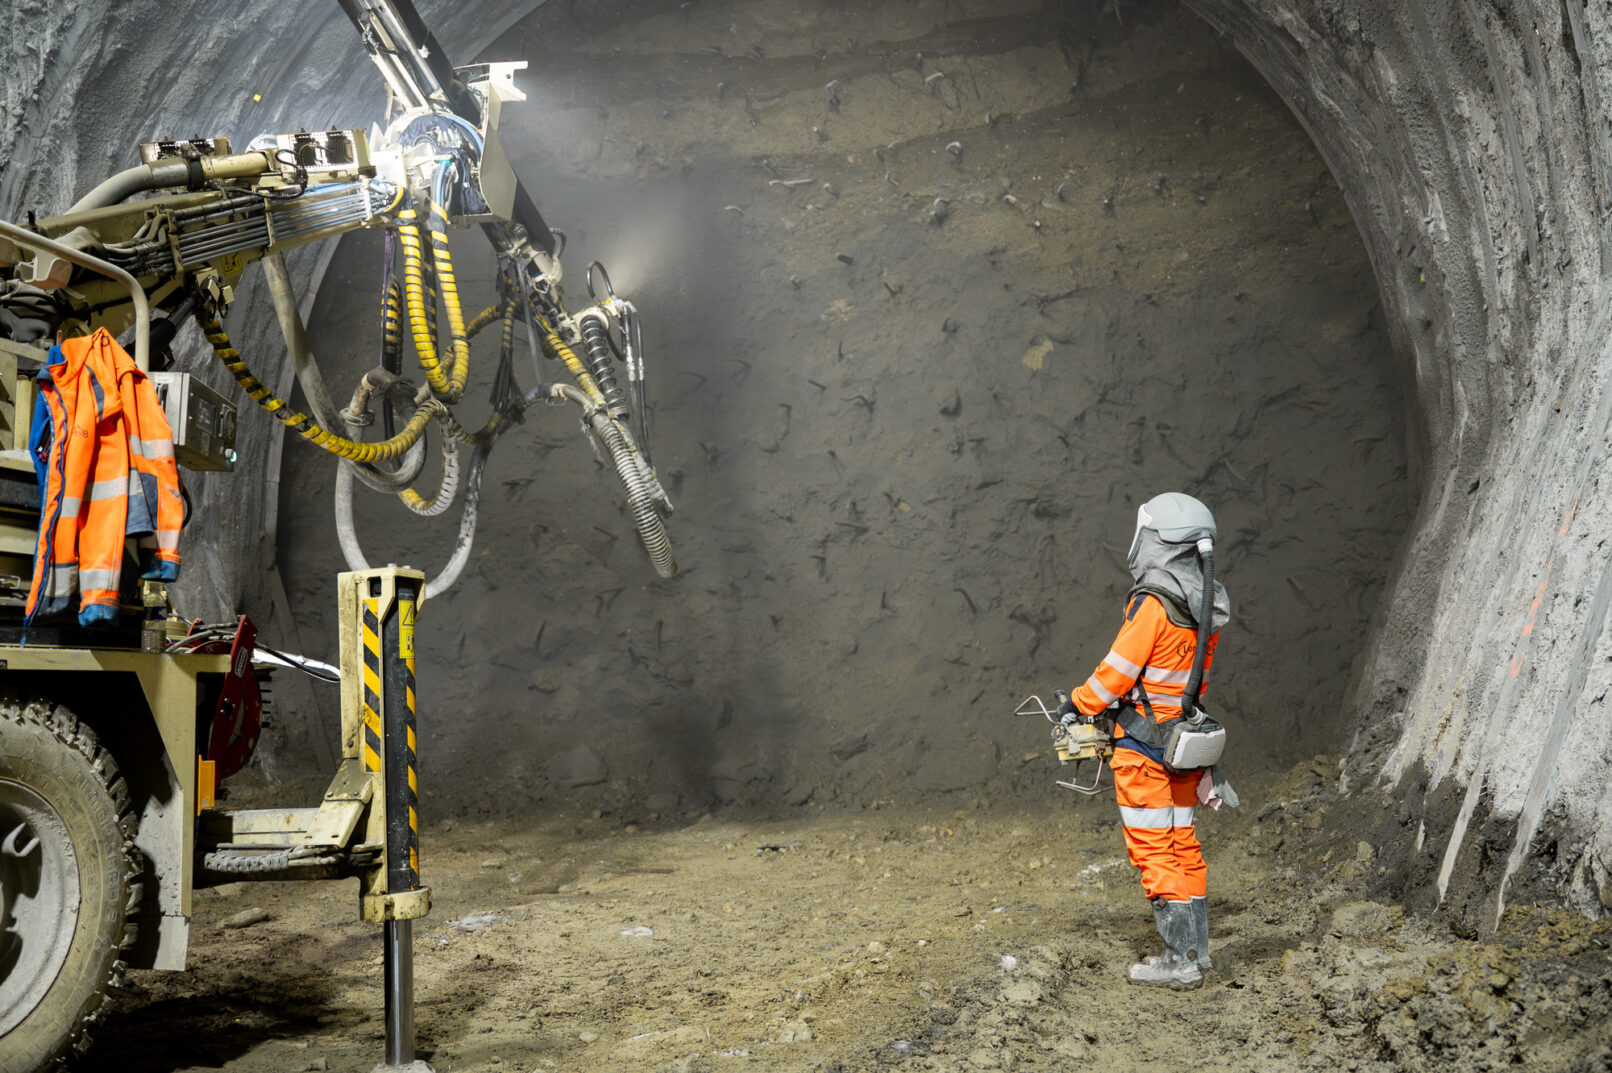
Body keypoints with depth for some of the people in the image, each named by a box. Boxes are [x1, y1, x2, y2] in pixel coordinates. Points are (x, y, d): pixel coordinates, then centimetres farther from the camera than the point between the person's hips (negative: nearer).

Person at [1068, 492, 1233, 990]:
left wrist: (1079, 704, 0)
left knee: (1154, 851, -3)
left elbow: (1117, 672, -16)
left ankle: (1180, 961, -1)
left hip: (1143, 744, -8)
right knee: (1182, 845, 16)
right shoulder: (1204, 606, 7)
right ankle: (1196, 949, 23)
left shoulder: (1153, 604, -19)